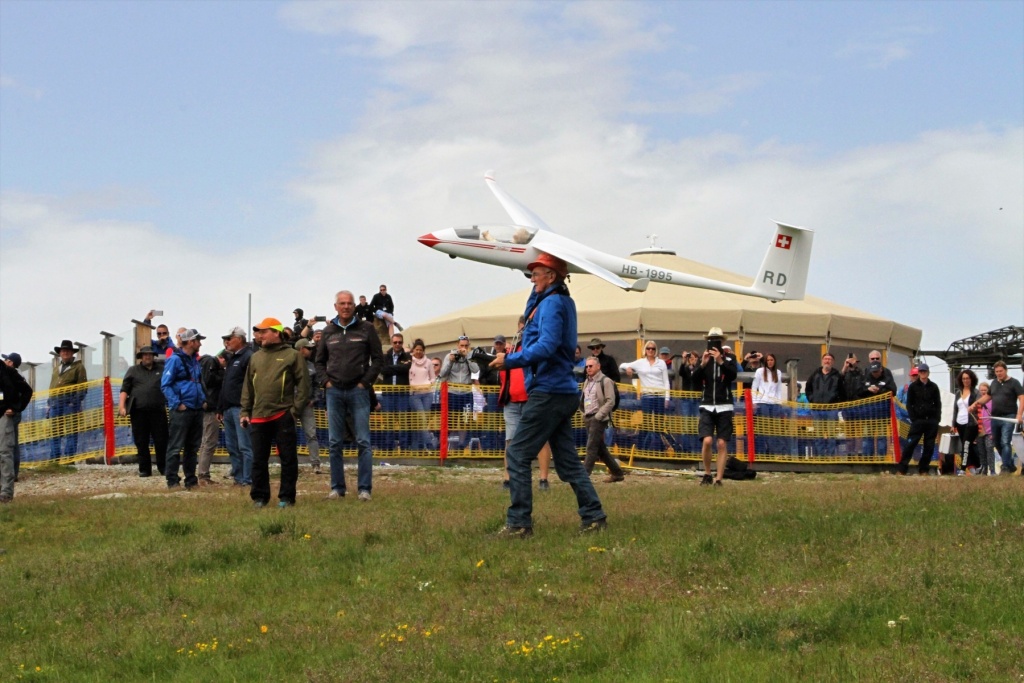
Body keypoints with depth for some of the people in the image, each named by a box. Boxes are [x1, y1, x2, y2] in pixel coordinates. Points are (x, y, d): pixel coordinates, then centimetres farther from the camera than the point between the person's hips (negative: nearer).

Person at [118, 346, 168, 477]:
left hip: (158, 411, 0)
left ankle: (163, 467, 8)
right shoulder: (133, 371, 14)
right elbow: (124, 389, 8)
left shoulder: (161, 370, 16)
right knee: (141, 442, 2)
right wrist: (121, 406, -4)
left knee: (161, 441, -3)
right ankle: (144, 469, 9)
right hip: (138, 411, 0)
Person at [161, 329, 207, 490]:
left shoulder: (194, 360, 16)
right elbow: (165, 385, -12)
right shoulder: (175, 359, -9)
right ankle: (172, 481, -5)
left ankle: (191, 479, 19)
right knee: (175, 447, -7)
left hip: (197, 410, 9)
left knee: (193, 447, 12)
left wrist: (203, 399, 12)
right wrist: (177, 404, -17)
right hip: (182, 410, -8)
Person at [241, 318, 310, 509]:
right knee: (259, 459, 6)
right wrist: (245, 411, 10)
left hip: (283, 416, -4)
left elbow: (303, 384, -3)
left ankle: (286, 497, 7)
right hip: (259, 416, 4)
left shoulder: (292, 356, 1)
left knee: (288, 458, 0)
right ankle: (259, 496, 14)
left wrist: (296, 409, -10)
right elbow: (248, 386, 18)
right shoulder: (255, 358, 16)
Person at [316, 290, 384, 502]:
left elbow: (378, 359, 3)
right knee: (335, 443, 5)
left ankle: (365, 488, -3)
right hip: (334, 391, 3)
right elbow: (319, 361, 20)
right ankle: (337, 487, 10)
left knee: (363, 442, -5)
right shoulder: (328, 331, 12)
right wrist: (325, 381, 4)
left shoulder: (366, 329, 3)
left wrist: (366, 381, -5)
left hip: (358, 391, -3)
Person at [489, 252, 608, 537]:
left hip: (548, 393, -10)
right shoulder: (563, 301, 17)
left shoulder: (552, 303, -13)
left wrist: (510, 361, -20)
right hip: (564, 392, 10)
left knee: (518, 455, -7)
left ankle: (518, 523, -8)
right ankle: (593, 517, 10)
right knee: (567, 460, 12)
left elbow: (546, 346, -24)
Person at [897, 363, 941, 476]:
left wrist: (937, 419, -1)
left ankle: (923, 470, 11)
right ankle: (901, 469, -10)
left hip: (931, 421, 2)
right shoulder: (913, 386, 4)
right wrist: (913, 419, -7)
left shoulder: (933, 386, 9)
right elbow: (909, 404, 3)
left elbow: (938, 403, 11)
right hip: (918, 420, -2)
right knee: (910, 444, -10)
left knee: (929, 447, 3)